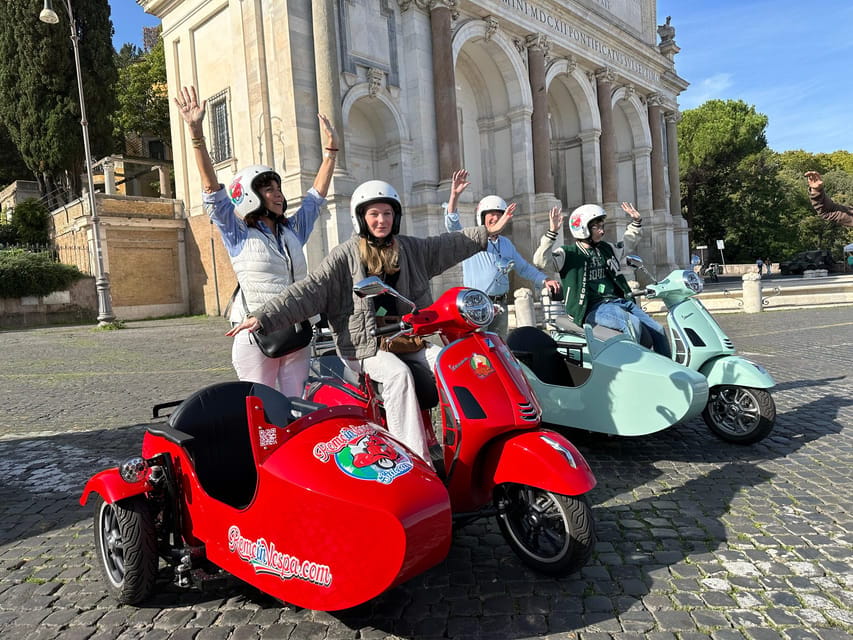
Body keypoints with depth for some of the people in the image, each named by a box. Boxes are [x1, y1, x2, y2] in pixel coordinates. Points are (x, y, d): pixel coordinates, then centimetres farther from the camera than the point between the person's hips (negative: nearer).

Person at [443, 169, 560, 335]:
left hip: (500, 304, 6)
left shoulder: (506, 243, 17)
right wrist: (454, 195, -31)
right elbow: (452, 225, -18)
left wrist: (545, 280, 7)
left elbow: (524, 268, 22)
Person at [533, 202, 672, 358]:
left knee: (657, 330, -2)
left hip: (619, 301, 8)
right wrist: (551, 233, -27)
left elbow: (629, 241, 39)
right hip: (593, 308, -7)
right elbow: (541, 260, -18)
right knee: (633, 323, -31)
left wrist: (636, 222, 28)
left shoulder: (606, 249, 19)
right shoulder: (568, 254, -2)